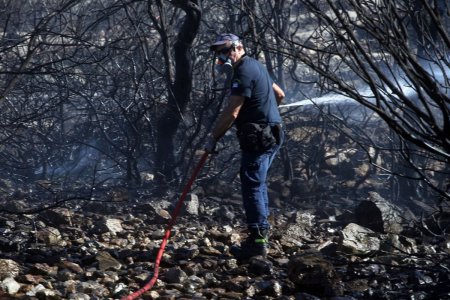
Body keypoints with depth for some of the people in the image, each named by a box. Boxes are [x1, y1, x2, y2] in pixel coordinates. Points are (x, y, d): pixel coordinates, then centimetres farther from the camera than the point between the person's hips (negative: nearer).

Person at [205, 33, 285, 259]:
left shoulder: (244, 71, -15)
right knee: (258, 185, 17)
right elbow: (279, 94, 27)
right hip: (269, 135, 10)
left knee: (252, 187, -9)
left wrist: (213, 137, -11)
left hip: (258, 137, -10)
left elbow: (231, 113, -19)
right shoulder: (256, 66, 16)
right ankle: (262, 235, 22)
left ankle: (257, 242, -9)